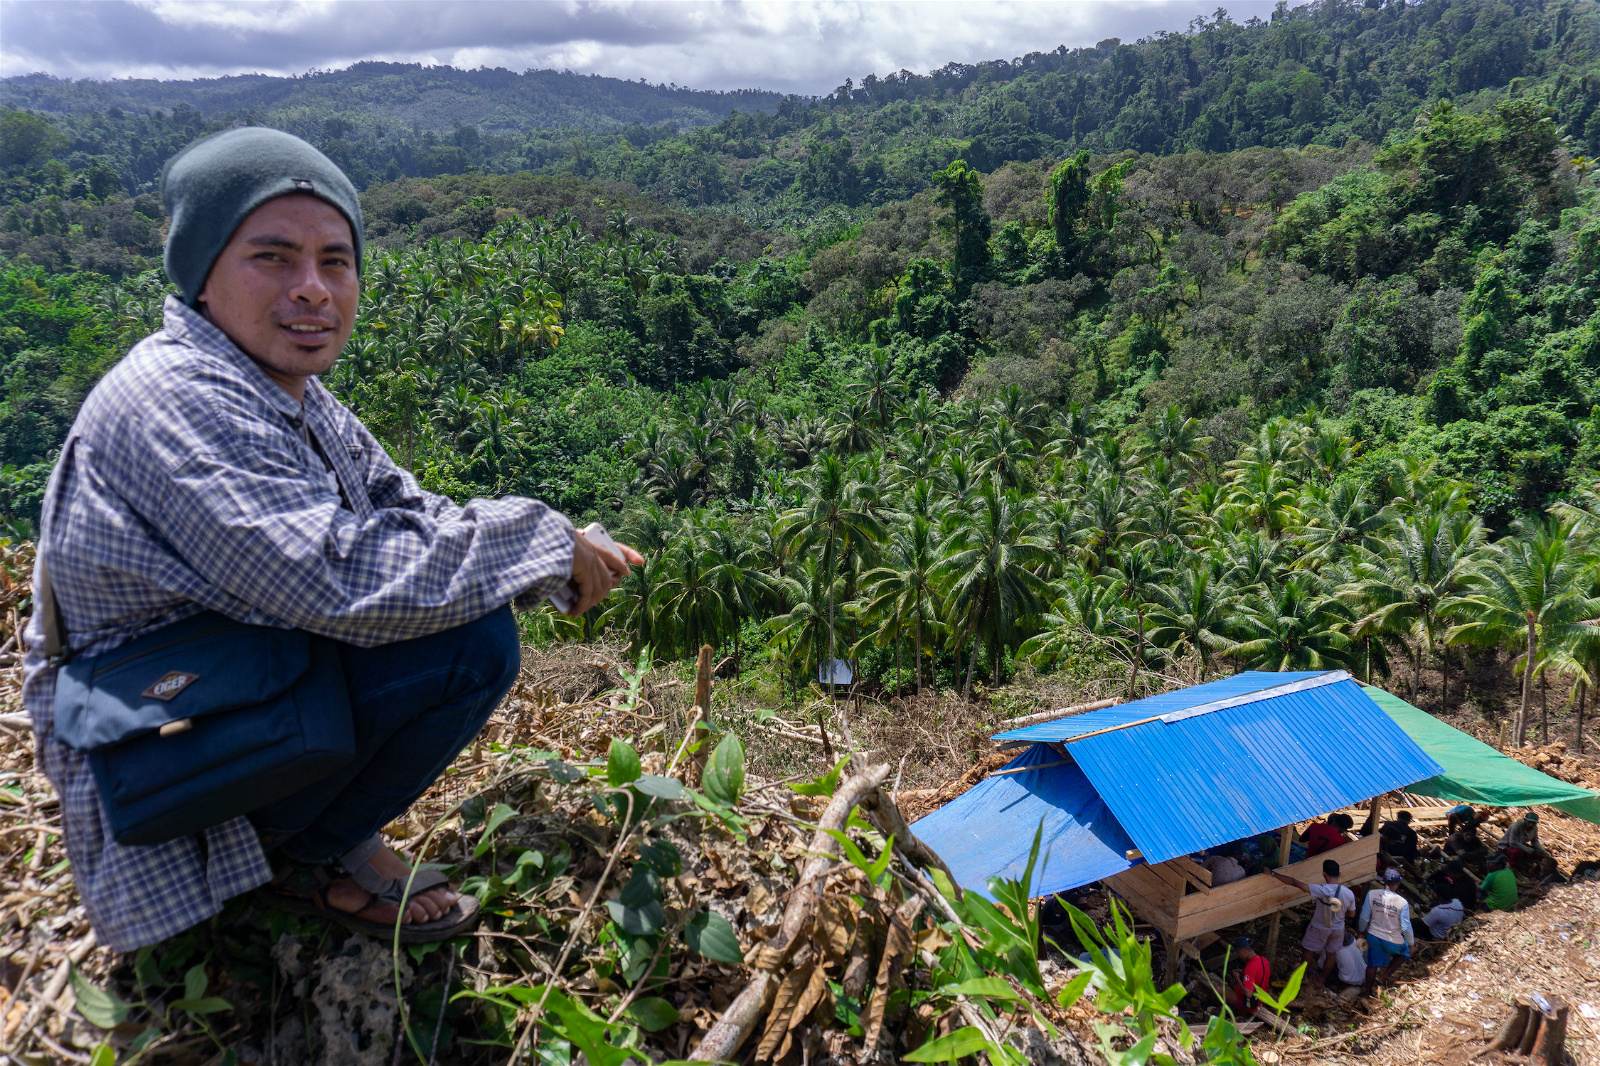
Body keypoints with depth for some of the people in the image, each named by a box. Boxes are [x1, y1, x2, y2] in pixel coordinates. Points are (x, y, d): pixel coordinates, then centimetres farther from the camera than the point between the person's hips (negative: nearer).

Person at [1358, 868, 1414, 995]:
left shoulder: (1372, 894, -15)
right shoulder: (1402, 902, -21)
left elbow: (1364, 918, -7)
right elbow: (1406, 927, -16)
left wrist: (1362, 932, 11)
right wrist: (1411, 943, 2)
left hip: (1373, 936, 2)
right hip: (1393, 941, -2)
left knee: (1372, 964, 21)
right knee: (1405, 951, 31)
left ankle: (1368, 990, 34)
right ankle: (1386, 974, 20)